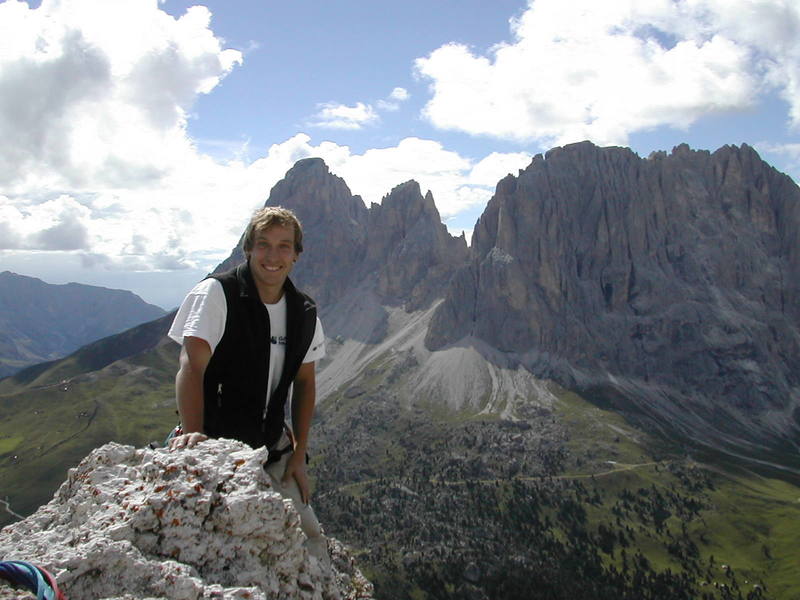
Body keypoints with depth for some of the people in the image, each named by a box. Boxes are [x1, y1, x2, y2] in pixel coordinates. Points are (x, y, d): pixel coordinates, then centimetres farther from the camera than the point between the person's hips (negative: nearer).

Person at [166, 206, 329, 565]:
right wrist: (192, 434, -37)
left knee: (311, 546, 6)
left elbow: (305, 382, 9)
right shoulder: (216, 294, -14)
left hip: (273, 450, 5)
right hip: (217, 446, -4)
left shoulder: (304, 313, 2)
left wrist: (299, 454, 4)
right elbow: (191, 366, -23)